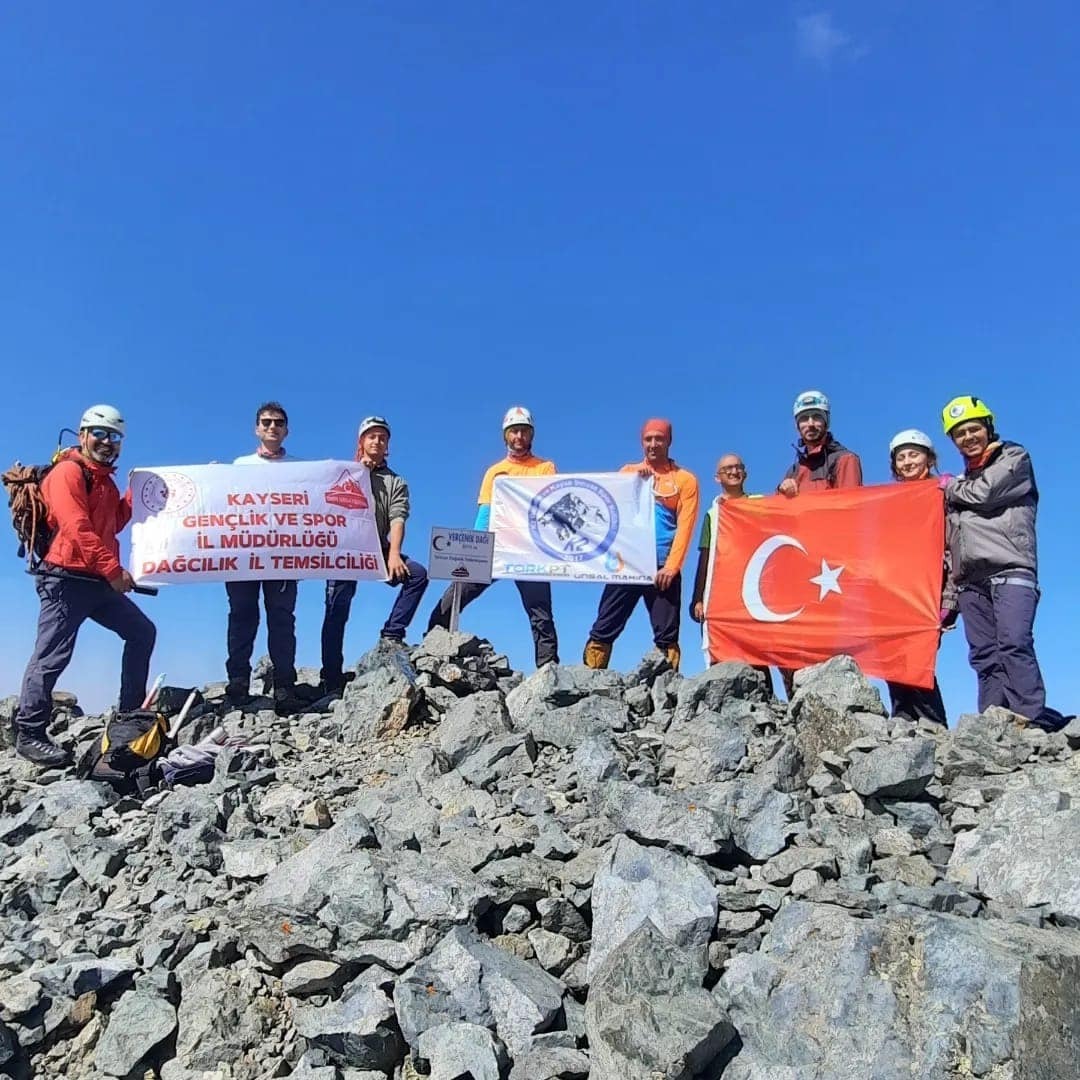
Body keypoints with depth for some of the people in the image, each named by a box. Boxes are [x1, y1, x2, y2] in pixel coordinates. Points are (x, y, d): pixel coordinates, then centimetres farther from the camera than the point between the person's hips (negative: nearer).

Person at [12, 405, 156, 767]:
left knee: (142, 632, 13)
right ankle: (28, 735, 1)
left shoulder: (104, 479, 19)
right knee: (52, 656, -8)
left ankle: (130, 712, 19)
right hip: (67, 578, -9)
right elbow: (76, 528, -19)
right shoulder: (67, 471, -8)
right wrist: (113, 569, -21)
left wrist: (134, 495, 13)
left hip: (98, 581, 9)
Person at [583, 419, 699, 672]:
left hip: (663, 567, -1)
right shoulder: (629, 471, 14)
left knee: (666, 637, -1)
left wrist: (671, 566, -13)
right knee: (603, 630, -2)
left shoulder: (685, 479, 7)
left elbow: (685, 526, -3)